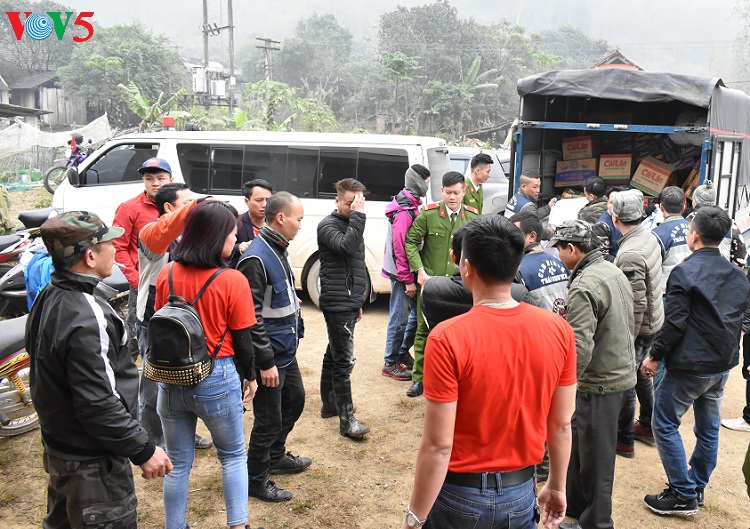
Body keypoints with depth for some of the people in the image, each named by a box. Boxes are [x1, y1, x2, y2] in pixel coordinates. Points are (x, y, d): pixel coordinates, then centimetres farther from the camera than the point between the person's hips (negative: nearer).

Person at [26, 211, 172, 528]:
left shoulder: (49, 299, 1)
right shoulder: (86, 319, -29)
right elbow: (98, 404, -29)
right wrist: (143, 450, -20)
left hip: (59, 447, 9)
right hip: (92, 464, -9)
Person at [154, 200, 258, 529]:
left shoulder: (167, 275, -4)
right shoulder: (233, 281, -17)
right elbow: (242, 340, -9)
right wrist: (249, 377, 8)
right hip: (217, 380, -3)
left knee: (178, 463, 19)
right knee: (233, 456, 20)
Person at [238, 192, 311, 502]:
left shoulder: (279, 250, 8)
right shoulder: (256, 258, -22)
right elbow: (251, 316, -24)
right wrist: (265, 362, -22)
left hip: (286, 350, 10)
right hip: (271, 355, -10)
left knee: (295, 399, 23)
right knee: (269, 418, 3)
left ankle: (275, 456, 43)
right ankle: (256, 480, 21)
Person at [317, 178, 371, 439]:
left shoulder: (351, 225, 17)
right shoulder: (328, 225, -10)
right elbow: (346, 246, -31)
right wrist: (358, 215, -25)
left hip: (348, 304, 9)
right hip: (337, 304, -9)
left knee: (333, 354, 18)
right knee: (344, 361, -9)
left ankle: (329, 403, 29)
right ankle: (347, 420, -5)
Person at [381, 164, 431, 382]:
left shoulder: (412, 205, 10)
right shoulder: (404, 212, -20)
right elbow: (399, 248, -21)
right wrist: (408, 280, -18)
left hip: (410, 270, 10)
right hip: (401, 273, -10)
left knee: (417, 312, 16)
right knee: (400, 318, -1)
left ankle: (402, 354, 30)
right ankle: (390, 364, 11)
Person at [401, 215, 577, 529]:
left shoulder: (448, 339, -24)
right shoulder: (559, 331, -10)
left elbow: (438, 445, -20)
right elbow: (562, 424, 0)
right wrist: (557, 487, 14)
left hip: (460, 494, -3)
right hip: (521, 492, 4)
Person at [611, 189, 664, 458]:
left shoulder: (629, 254, -28)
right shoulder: (649, 237, 1)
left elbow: (636, 304, -27)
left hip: (637, 326, -9)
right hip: (653, 322, 9)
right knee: (640, 373, 24)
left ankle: (624, 439, 18)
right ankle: (647, 426, 40)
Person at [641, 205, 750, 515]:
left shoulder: (684, 272, -16)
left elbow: (675, 323, -19)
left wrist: (655, 357, -11)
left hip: (690, 365, -8)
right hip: (723, 365, 8)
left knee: (665, 424, 3)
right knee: (708, 429, 17)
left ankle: (683, 496, 5)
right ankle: (697, 489, 29)